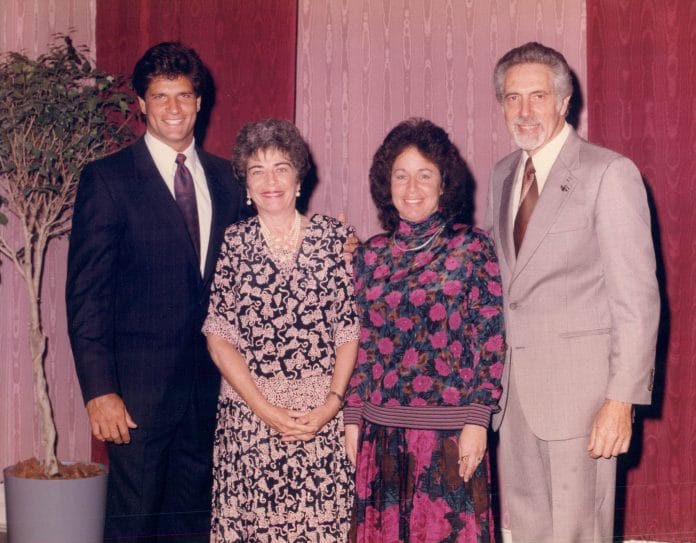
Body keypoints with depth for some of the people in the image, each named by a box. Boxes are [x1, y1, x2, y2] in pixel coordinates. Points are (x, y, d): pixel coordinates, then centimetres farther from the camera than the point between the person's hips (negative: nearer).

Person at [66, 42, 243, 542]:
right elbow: (86, 293, -8)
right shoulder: (107, 180, -5)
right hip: (139, 384, -4)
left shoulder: (224, 178, 9)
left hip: (209, 384, 4)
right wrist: (99, 390, -14)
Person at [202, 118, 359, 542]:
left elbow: (350, 329, 2)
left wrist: (332, 403, -9)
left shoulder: (335, 237, 3)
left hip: (323, 416, 0)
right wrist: (264, 408, -8)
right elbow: (219, 337, 1)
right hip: (249, 414, 0)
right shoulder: (234, 243, 3)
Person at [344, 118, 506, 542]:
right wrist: (352, 417, 8)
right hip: (383, 429, 4)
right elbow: (362, 344, 11)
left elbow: (491, 340, -5)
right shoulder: (372, 255, 8)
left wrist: (477, 420, -10)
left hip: (450, 429, -3)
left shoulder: (472, 247, -3)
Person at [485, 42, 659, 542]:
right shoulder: (503, 176, 13)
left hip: (578, 386, -6)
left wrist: (621, 401, -16)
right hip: (514, 388, 6)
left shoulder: (610, 173, -9)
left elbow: (637, 297, -12)